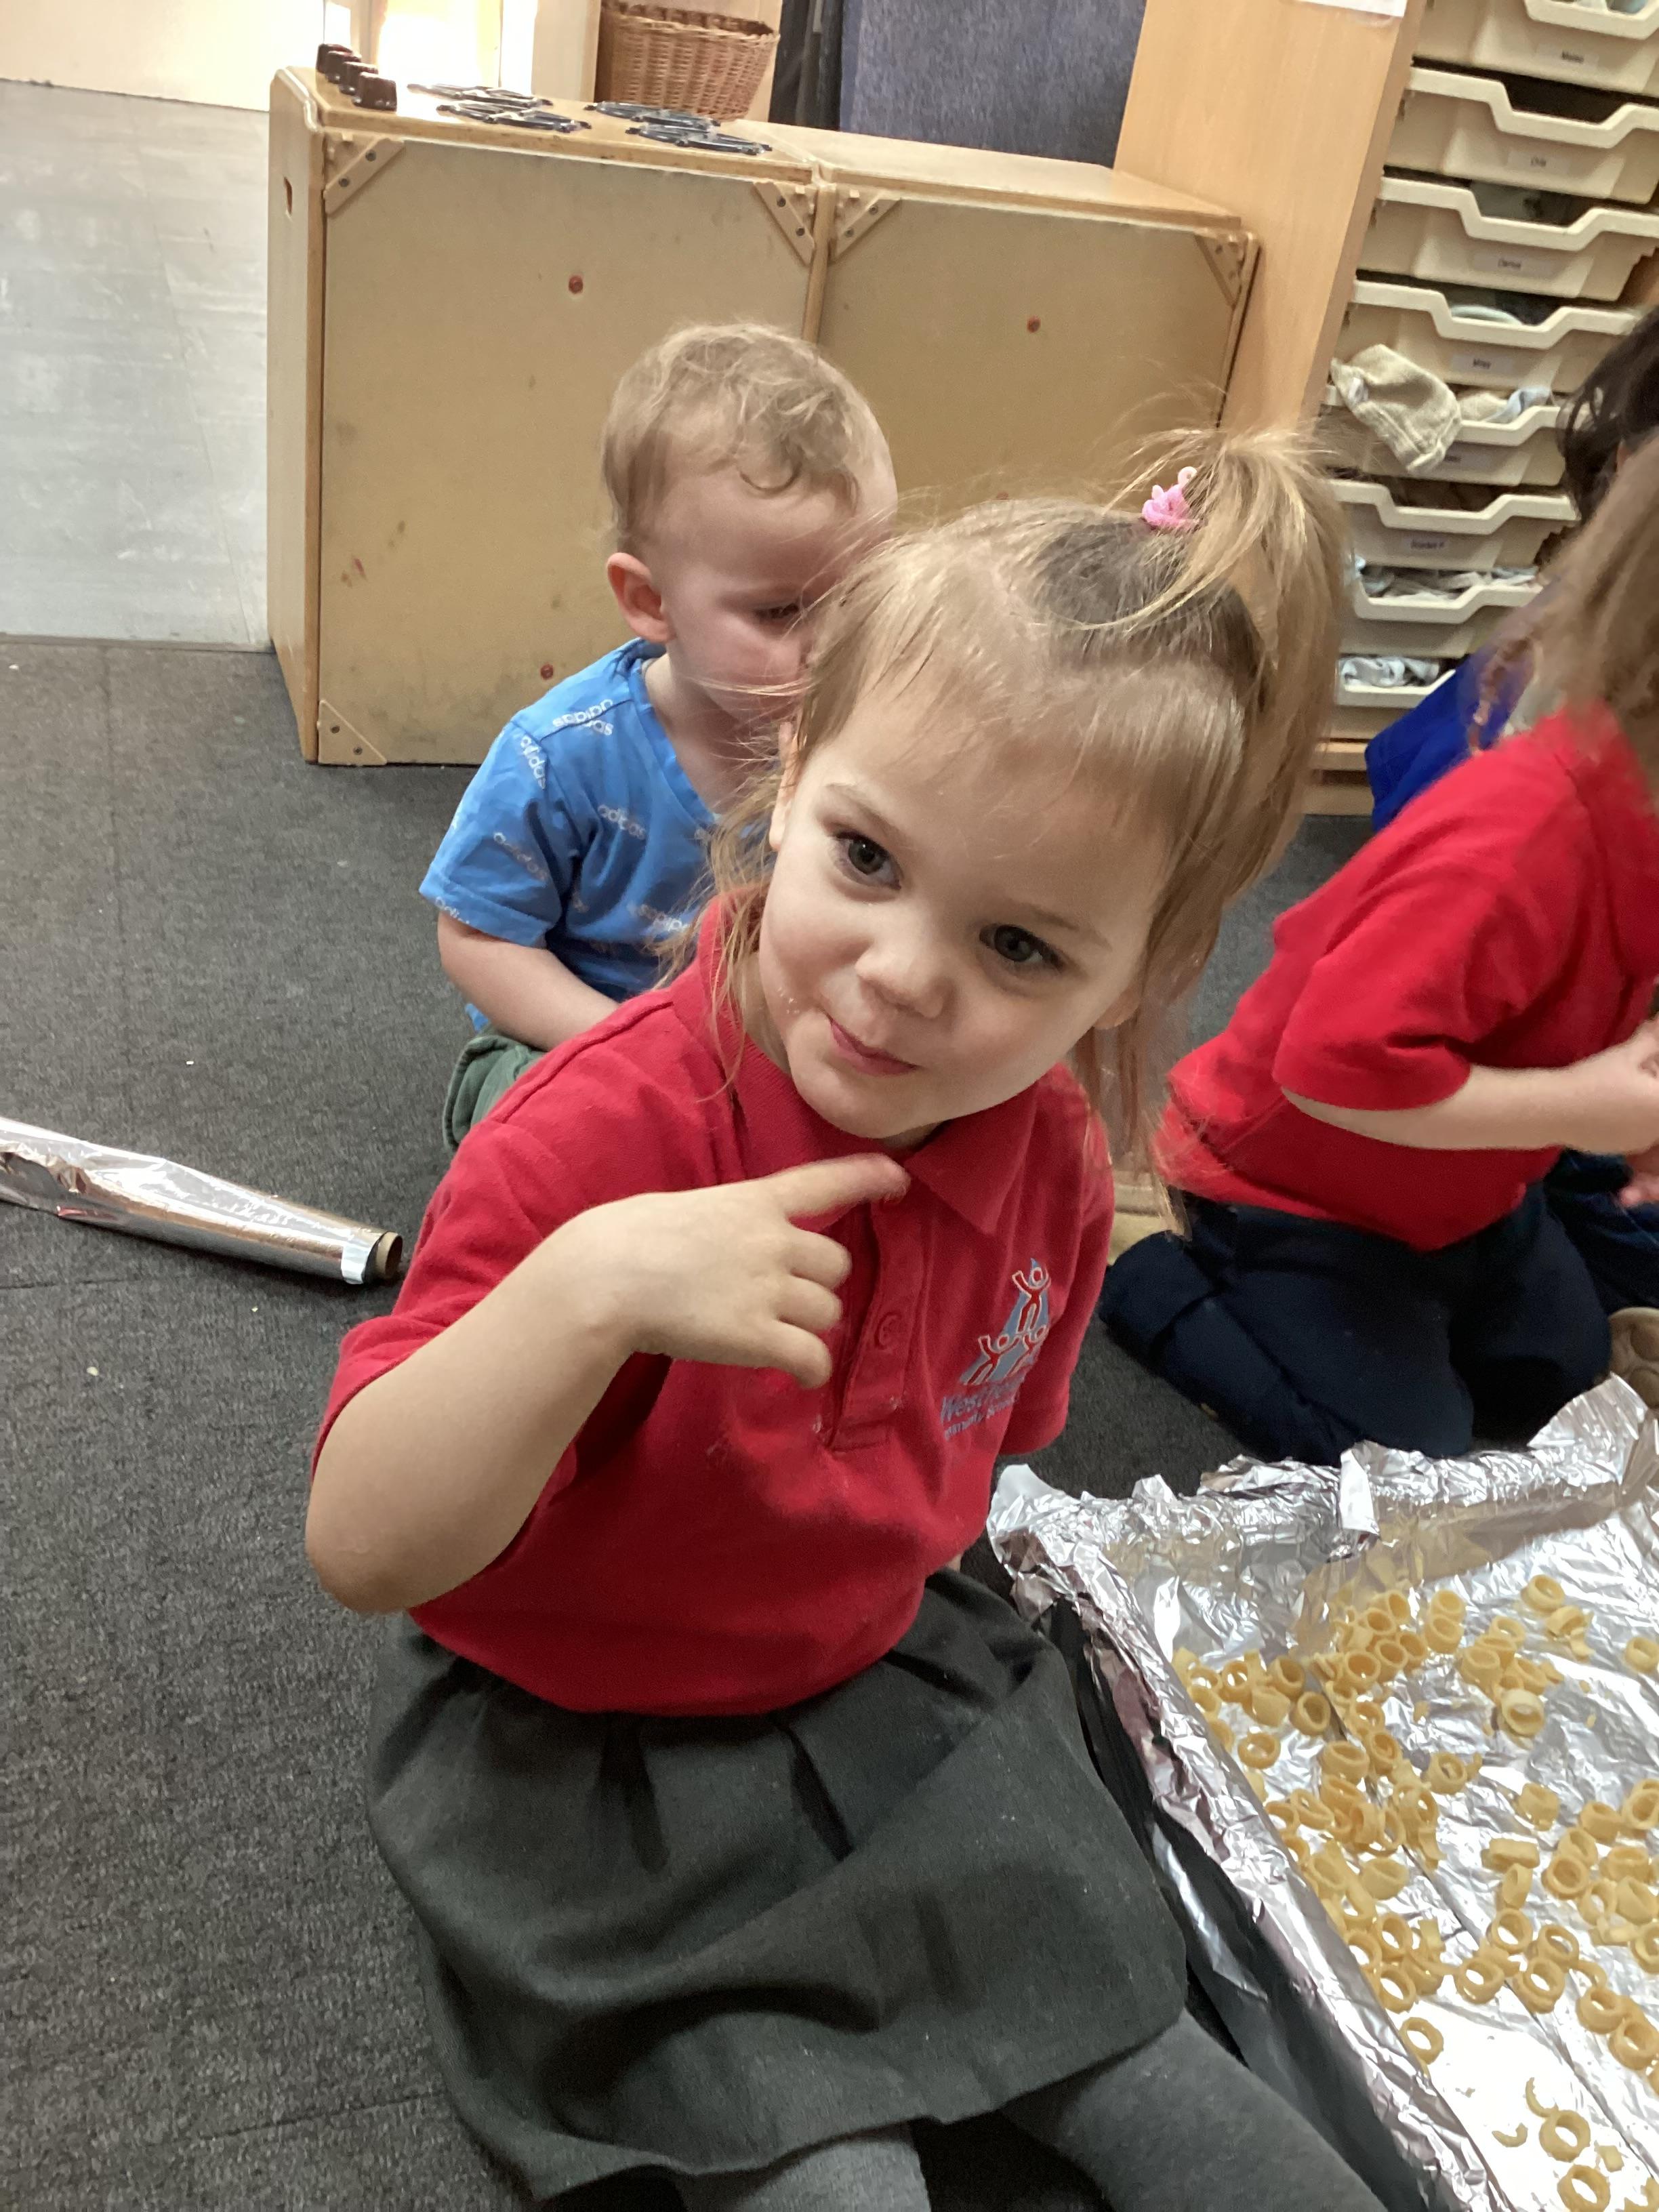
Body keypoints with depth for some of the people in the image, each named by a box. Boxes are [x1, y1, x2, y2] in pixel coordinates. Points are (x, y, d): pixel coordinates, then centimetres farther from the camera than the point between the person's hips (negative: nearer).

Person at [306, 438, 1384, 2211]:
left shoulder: (1052, 1161, -12)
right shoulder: (603, 1137, -30)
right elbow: (362, 1551, -31)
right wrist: (587, 1290, -43)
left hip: (889, 1687, 5)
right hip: (590, 1754, -4)